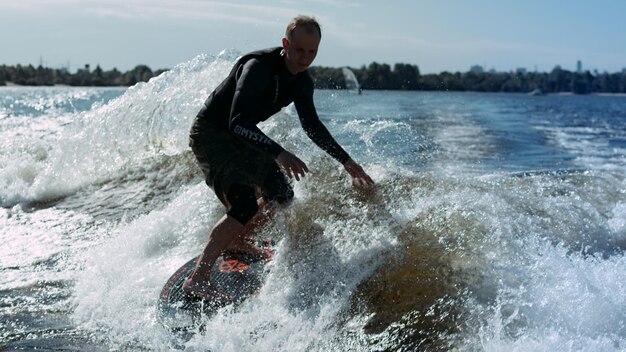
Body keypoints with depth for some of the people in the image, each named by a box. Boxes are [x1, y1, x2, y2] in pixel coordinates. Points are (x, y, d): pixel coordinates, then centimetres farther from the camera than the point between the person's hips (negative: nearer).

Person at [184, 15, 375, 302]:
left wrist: (346, 161, 10)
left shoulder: (301, 81, -1)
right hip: (210, 133, -9)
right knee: (245, 205, -24)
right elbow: (238, 123, -37)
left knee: (280, 195, 10)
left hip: (241, 138, 9)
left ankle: (235, 241, 32)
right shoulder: (258, 67, -28)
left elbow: (312, 126, 12)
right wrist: (279, 153, -50)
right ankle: (197, 279, -19)